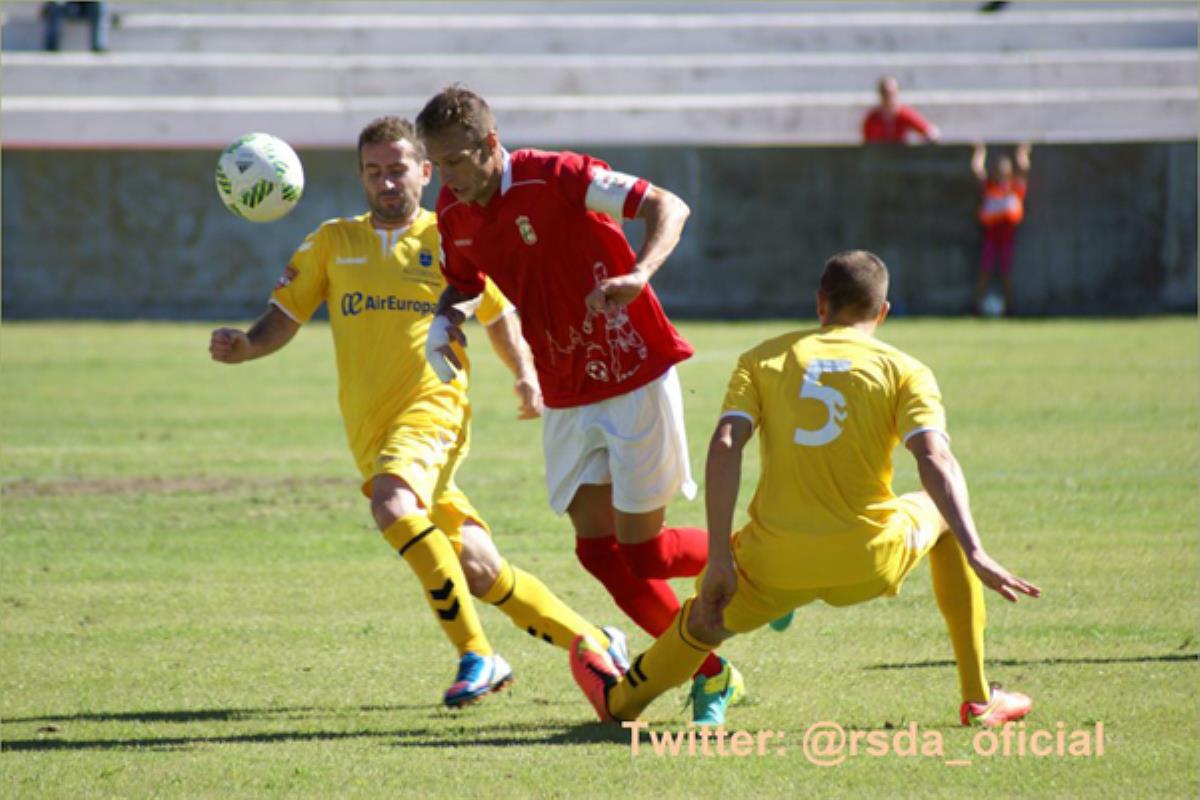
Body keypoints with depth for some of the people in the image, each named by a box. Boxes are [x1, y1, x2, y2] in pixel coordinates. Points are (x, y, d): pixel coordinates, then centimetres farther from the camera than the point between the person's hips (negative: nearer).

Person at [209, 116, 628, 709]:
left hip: (434, 410, -4)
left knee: (392, 503, -34)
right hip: (371, 431, 4)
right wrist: (243, 345, -12)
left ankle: (476, 655, -27)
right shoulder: (332, 243, 12)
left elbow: (499, 315, 19)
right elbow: (284, 319, 10)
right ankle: (594, 644, 17)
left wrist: (525, 375, 1)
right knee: (479, 571, -1)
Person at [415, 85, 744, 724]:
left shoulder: (555, 178, -20)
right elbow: (463, 280, 21)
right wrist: (444, 320, -3)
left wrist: (638, 275, -40)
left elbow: (668, 206, -22)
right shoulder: (453, 213, 0)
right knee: (597, 548, 0)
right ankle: (709, 673, 13)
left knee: (643, 548, -6)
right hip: (565, 398, 7)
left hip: (633, 378, -7)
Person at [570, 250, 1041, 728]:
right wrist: (974, 556, -18)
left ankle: (621, 700, 53)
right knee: (942, 512, 30)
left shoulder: (763, 359, 9)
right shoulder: (905, 371, 4)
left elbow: (724, 446, -5)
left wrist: (719, 559, -9)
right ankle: (978, 698, 28)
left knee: (709, 615, 32)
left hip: (776, 568, 1)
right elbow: (935, 460, -12)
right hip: (870, 563, -1)